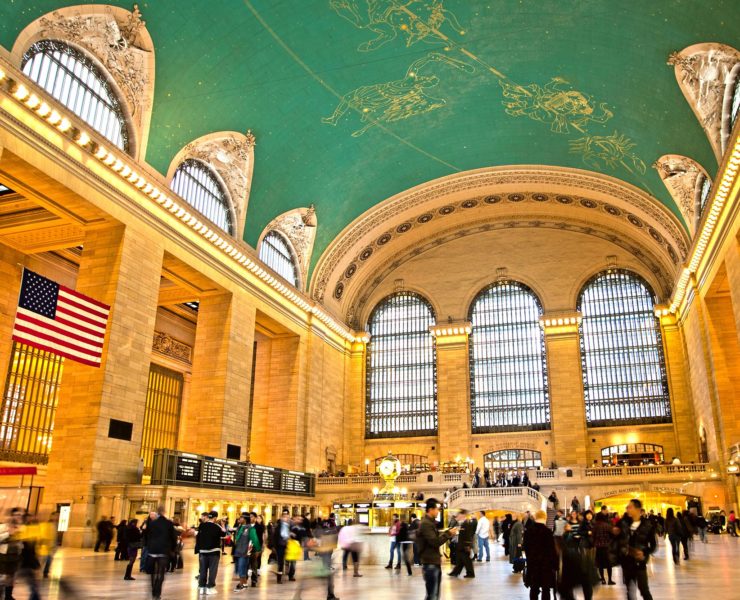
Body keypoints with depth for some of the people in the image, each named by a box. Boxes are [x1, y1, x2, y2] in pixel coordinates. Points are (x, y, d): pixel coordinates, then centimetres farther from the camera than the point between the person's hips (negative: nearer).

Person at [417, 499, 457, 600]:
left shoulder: (431, 522, 15)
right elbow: (435, 542, -23)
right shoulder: (426, 524, -17)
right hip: (430, 564, -10)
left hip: (435, 562, 10)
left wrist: (448, 533, 5)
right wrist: (449, 534, -15)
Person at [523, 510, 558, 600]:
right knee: (546, 589, 4)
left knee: (534, 589, 13)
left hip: (532, 563, 4)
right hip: (546, 563, -4)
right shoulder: (548, 532, -16)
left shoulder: (528, 531, -2)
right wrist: (555, 565, -4)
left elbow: (525, 547, 6)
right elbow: (552, 550, -14)